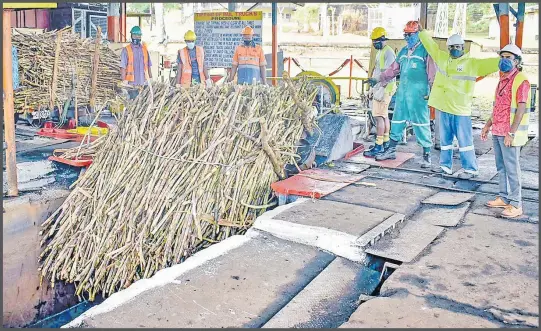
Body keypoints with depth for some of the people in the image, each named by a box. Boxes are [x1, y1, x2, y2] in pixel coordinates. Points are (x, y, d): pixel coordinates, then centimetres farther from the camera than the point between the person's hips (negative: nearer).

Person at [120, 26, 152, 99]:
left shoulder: (144, 48, 13)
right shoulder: (126, 50, 1)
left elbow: (148, 65, 15)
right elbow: (123, 67, -4)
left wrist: (150, 77, 10)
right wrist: (124, 80, -13)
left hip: (144, 82, 3)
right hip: (132, 83, -3)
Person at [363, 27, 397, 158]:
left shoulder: (388, 52, -13)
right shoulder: (380, 52, 18)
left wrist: (381, 89, -24)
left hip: (384, 88, -11)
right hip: (379, 88, 11)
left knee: (379, 116, -13)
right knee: (384, 115, 14)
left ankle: (379, 146, -13)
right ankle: (385, 142, 23)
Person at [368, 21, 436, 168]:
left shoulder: (425, 50, -5)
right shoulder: (403, 51, 17)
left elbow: (432, 73, -9)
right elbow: (393, 69, 24)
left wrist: (431, 91, -16)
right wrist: (378, 79, 22)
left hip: (418, 94, -7)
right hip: (402, 92, 7)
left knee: (421, 124, -4)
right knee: (397, 121, 12)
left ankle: (427, 155, 5)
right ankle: (391, 150, 23)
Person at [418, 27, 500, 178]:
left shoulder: (472, 63, -4)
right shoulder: (442, 58, 10)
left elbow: (490, 63, -13)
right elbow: (431, 45, 20)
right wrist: (421, 30, 26)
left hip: (461, 110, -5)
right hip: (443, 108, 5)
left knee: (464, 141, -1)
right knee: (445, 140, 15)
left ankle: (471, 169, 9)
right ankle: (446, 165, 27)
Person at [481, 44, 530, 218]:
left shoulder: (521, 80, -11)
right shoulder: (503, 80, 16)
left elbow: (521, 109, -17)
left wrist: (511, 133, -20)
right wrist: (488, 125, 20)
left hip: (509, 133, -8)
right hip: (497, 131, 8)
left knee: (511, 168, -5)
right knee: (501, 167, 13)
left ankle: (516, 204, 1)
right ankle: (504, 198, 23)